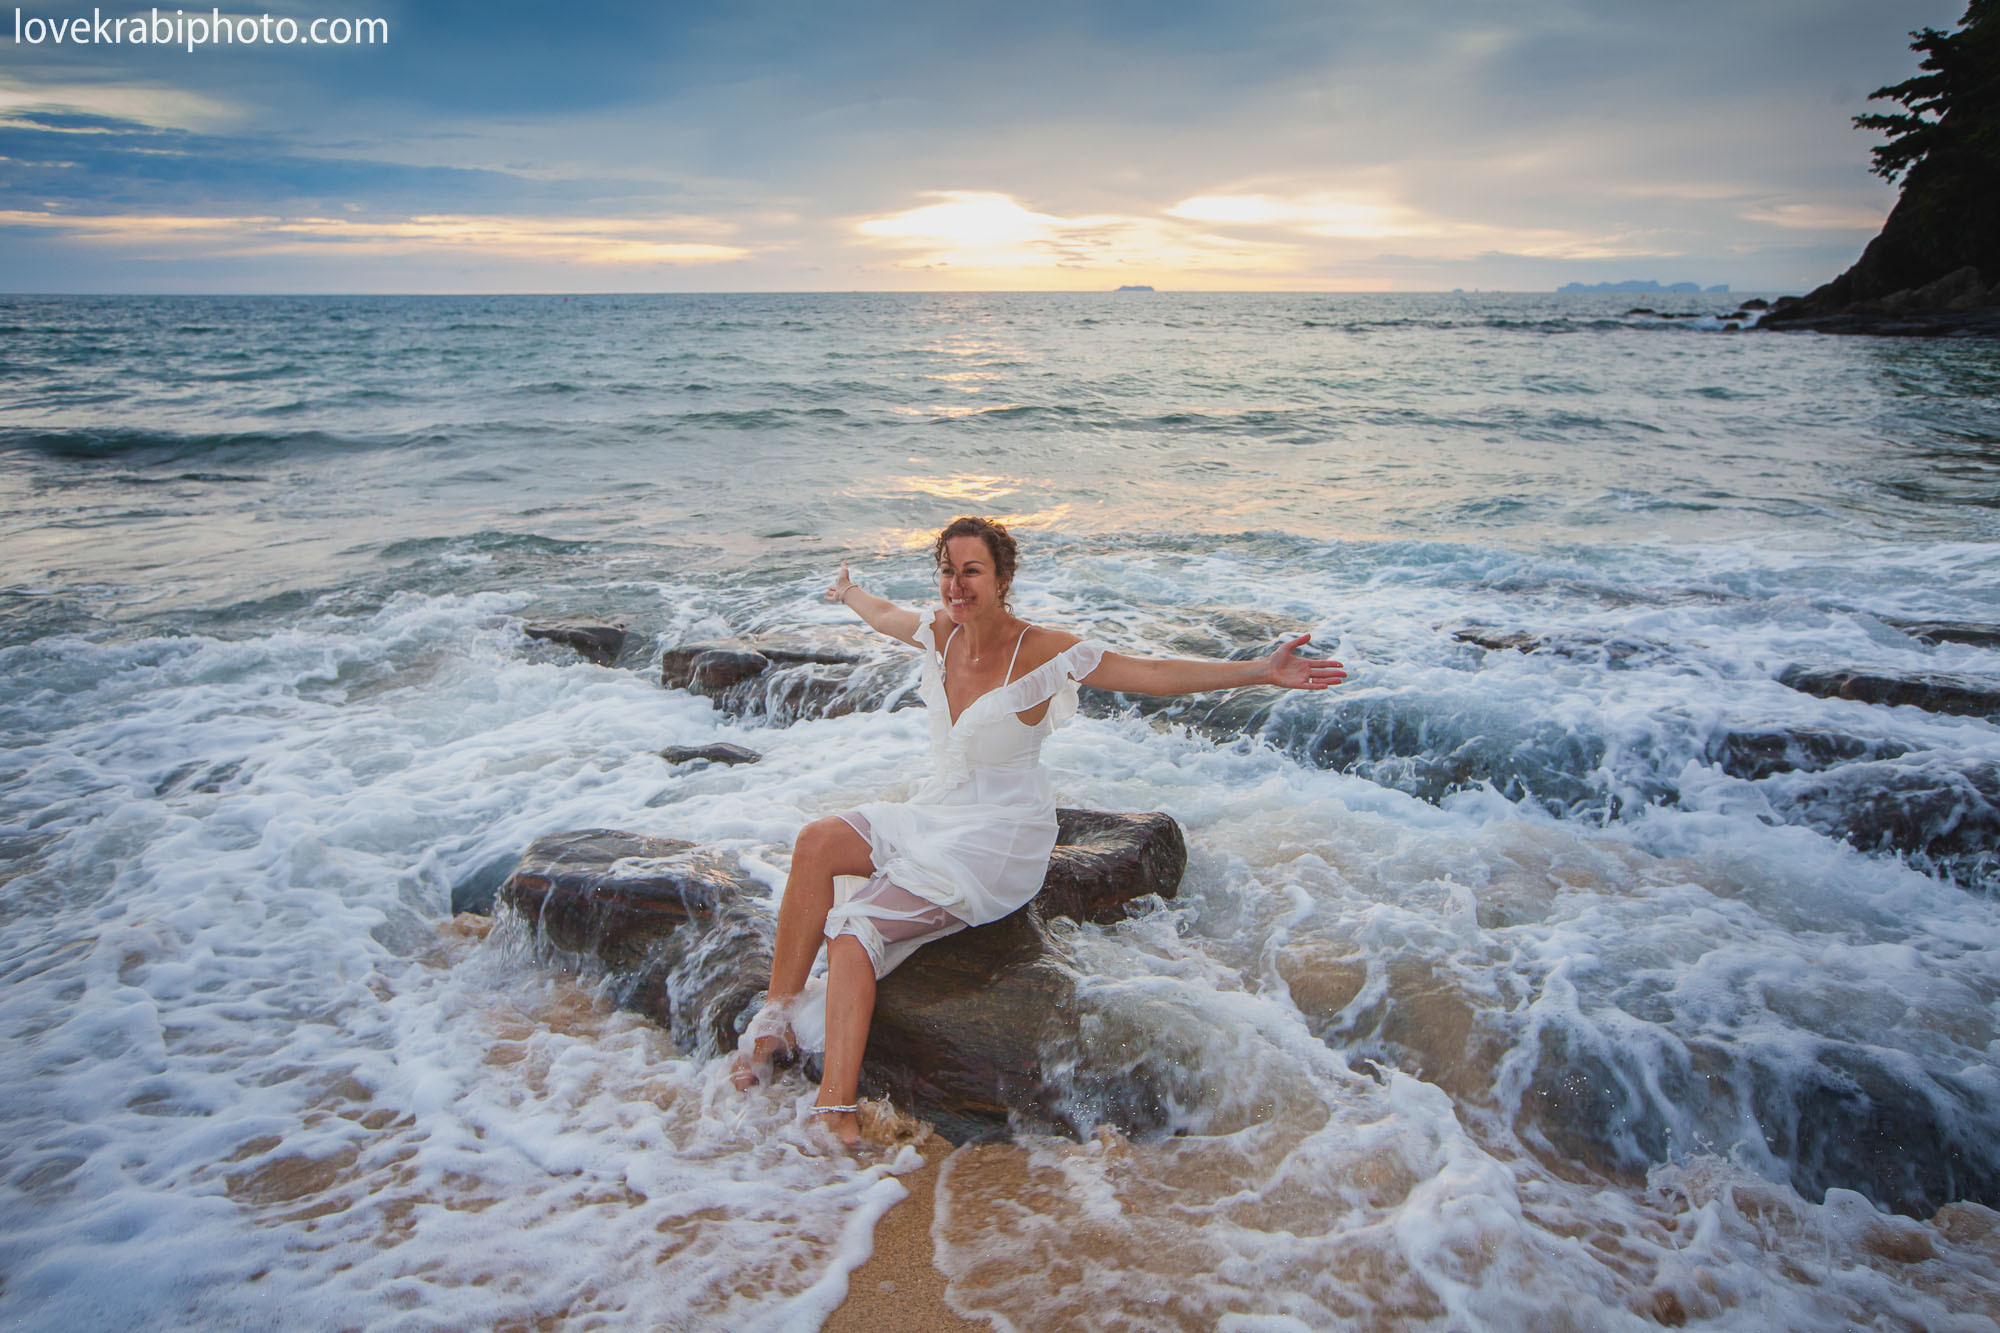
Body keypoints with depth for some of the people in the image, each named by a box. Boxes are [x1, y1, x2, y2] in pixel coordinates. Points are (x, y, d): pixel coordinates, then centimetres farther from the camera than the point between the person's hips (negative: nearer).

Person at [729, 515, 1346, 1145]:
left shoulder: (1040, 650, -15)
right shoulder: (941, 631, 3)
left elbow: (1157, 673, -17)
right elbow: (885, 614, 28)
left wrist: (1261, 670, -25)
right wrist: (849, 591, 48)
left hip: (1002, 837, -7)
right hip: (936, 811, 7)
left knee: (854, 924, -22)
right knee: (816, 843, -17)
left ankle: (835, 1113, -19)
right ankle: (774, 1017, -12)